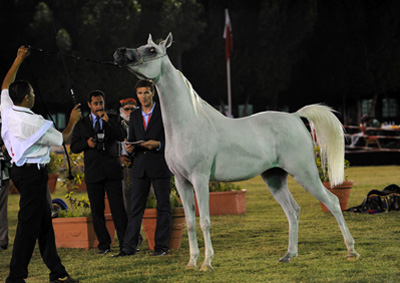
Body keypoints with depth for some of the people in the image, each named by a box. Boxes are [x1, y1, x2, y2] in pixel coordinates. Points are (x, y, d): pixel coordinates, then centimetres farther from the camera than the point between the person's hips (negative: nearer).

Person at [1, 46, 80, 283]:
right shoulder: (34, 122, -18)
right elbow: (62, 139, -6)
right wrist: (73, 121, 11)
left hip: (20, 170, 9)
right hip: (33, 173, -9)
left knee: (44, 221, 14)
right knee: (29, 224, -8)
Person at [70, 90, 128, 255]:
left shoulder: (113, 119, 10)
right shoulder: (81, 124, 11)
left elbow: (122, 136, -5)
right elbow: (74, 147, 10)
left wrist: (108, 122, -13)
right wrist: (86, 143, -9)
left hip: (112, 170, -1)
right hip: (93, 172, 1)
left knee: (118, 207, -6)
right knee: (97, 209, 1)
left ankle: (125, 242, -4)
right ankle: (104, 244, 8)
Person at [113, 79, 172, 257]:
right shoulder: (134, 116, 13)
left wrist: (158, 144, -19)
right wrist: (130, 148, -4)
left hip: (160, 166, -4)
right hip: (140, 168, 4)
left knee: (163, 207, 2)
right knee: (135, 208, 1)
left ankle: (161, 246, 7)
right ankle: (129, 247, 1)